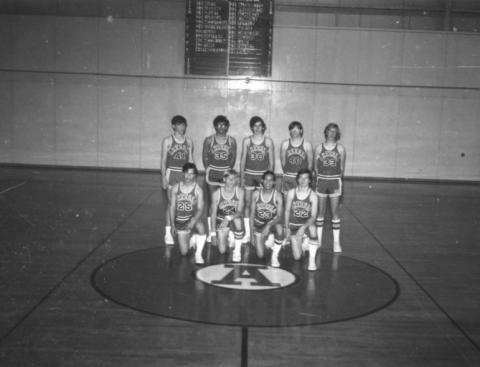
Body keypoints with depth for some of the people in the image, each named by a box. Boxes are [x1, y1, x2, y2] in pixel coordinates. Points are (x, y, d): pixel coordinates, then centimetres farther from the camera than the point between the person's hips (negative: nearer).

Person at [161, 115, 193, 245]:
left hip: (185, 174, 3)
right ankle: (168, 232, 2)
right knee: (172, 203, -4)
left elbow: (190, 160, 13)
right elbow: (163, 160, 1)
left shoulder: (189, 142, 9)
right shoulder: (167, 141, 1)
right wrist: (164, 177, -6)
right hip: (172, 172, -3)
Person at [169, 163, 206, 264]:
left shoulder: (198, 190, -8)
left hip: (192, 218, -1)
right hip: (179, 222, 2)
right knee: (184, 253, -4)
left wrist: (193, 221, -31)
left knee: (201, 227, -39)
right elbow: (172, 207, 1)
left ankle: (198, 253, -16)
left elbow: (200, 209, -13)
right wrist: (172, 225, -5)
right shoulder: (175, 188, -2)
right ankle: (192, 239, 31)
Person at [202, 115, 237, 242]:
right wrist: (208, 170, -1)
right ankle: (211, 231, 8)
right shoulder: (209, 140, 1)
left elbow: (233, 157, 8)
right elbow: (204, 157, 6)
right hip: (212, 174, 0)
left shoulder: (232, 140, 2)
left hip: (226, 173, 1)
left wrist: (229, 170, 2)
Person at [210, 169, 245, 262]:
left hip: (235, 218, 0)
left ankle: (237, 250, -19)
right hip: (221, 221, 1)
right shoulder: (217, 193, -13)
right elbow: (213, 213, -4)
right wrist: (213, 231, -5)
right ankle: (229, 235, 25)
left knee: (238, 221, -40)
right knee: (222, 250, -10)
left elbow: (240, 212, -18)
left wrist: (229, 218, -37)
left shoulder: (240, 191, -14)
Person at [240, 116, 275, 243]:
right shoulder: (246, 141, 3)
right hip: (249, 174, 1)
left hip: (263, 175, -1)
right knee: (247, 204, 1)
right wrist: (242, 177, 2)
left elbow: (272, 162, 3)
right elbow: (243, 160, 6)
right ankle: (247, 233, 8)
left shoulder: (268, 141, 1)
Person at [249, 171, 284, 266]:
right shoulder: (256, 194, -6)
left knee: (279, 229, -41)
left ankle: (275, 255, -15)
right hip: (258, 225, 2)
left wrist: (268, 225, -35)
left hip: (273, 223, -2)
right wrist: (252, 231, -2)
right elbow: (252, 213, 1)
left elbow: (279, 216, -18)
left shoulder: (278, 196, -13)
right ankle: (268, 239, 26)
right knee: (260, 256, -9)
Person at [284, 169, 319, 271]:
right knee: (297, 257, -9)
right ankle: (305, 242, 27)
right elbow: (287, 211, 5)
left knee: (312, 227, -41)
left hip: (307, 224, -1)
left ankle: (312, 259, -27)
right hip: (294, 225, 2)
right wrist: (287, 228, 0)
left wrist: (304, 227, -30)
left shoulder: (313, 196, -10)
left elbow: (313, 216, -15)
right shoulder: (291, 193, -4)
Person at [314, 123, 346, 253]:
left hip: (335, 181, -1)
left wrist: (337, 179, -1)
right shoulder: (319, 148, 3)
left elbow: (342, 167, 4)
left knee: (334, 212, 1)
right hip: (321, 181, 1)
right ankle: (318, 239, 17)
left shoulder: (340, 148, 1)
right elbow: (315, 166, 6)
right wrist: (319, 178, -2)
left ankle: (336, 242, 8)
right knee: (320, 211, 7)